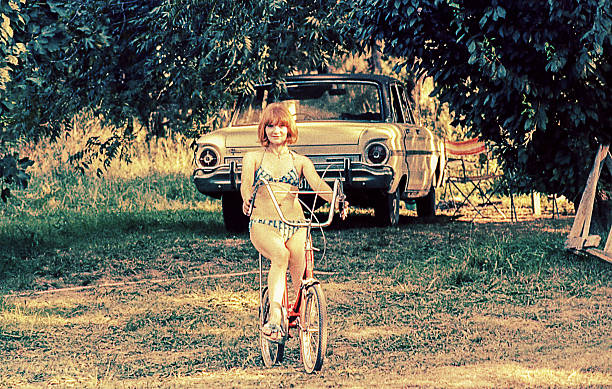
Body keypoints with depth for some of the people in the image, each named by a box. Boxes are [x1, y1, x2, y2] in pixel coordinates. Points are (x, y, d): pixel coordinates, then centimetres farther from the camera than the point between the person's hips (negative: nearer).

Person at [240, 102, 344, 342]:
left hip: (295, 225, 2)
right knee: (280, 255, -35)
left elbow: (317, 183, -3)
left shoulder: (299, 161, 15)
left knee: (301, 276, -19)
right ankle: (274, 318, -39)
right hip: (263, 224, -2)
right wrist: (247, 199, -33)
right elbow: (246, 183, -7)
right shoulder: (253, 158, 12)